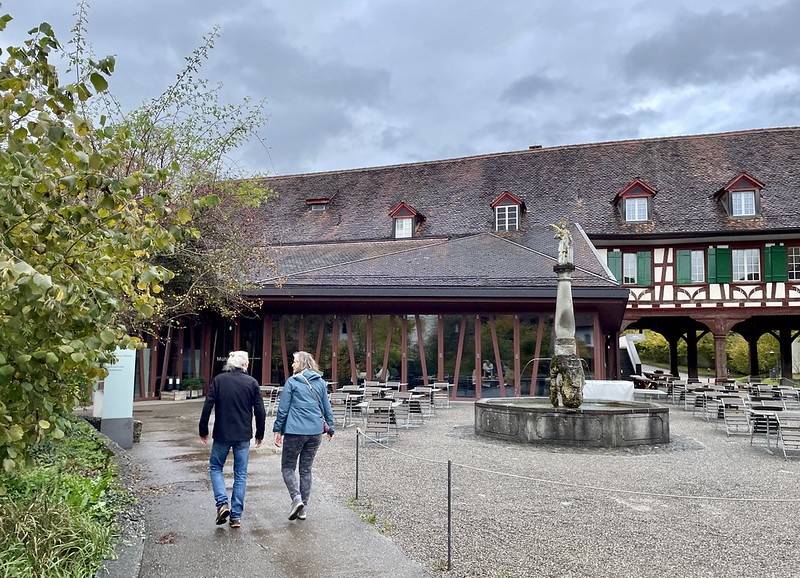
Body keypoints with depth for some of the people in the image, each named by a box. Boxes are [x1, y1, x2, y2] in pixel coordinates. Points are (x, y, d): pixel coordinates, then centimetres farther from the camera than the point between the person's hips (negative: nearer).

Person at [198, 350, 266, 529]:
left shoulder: (219, 380, -3)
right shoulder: (252, 382, -2)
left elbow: (207, 406, -6)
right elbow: (260, 411, -2)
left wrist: (203, 430, 6)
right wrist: (260, 434, 10)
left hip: (222, 434, 0)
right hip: (243, 435, 1)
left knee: (215, 467, 18)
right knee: (240, 474, 9)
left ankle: (222, 503, 0)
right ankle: (236, 516, 9)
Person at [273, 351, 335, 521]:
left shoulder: (292, 381, -4)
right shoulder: (321, 382, 8)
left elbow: (283, 408, -4)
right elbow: (327, 408, 12)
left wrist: (278, 430, 2)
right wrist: (330, 428, 20)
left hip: (295, 431, -4)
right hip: (316, 432, 4)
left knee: (288, 467, 9)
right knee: (306, 469, 13)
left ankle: (297, 498, -11)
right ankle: (303, 508, 14)